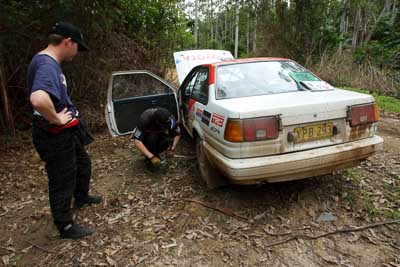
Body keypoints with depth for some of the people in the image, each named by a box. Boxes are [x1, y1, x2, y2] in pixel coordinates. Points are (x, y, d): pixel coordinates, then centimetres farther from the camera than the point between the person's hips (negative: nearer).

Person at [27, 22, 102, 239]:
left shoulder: (48, 62, 8)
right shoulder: (47, 65, -25)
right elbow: (38, 100, -44)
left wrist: (61, 117, 13)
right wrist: (57, 119, -26)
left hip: (68, 131, 10)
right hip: (56, 136, -10)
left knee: (83, 165, 26)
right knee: (62, 181, 6)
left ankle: (81, 197, 50)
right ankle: (65, 226, 25)